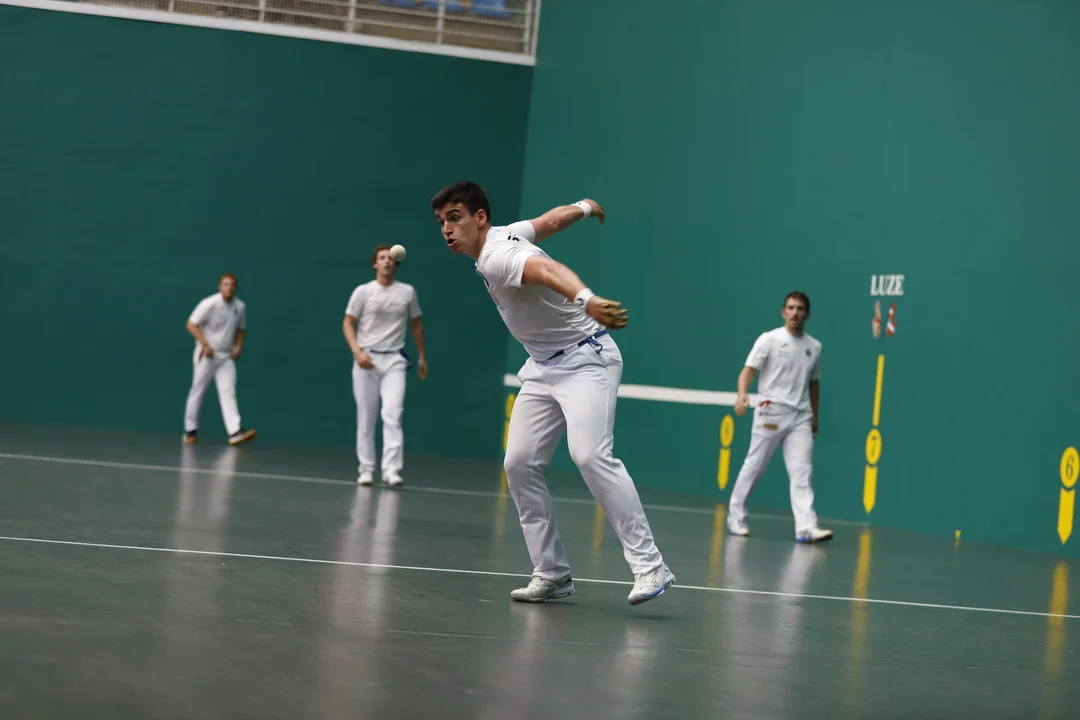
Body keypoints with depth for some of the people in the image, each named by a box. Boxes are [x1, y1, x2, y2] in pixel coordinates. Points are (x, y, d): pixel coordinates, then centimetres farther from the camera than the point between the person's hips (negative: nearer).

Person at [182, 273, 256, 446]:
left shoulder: (240, 307, 4)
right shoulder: (209, 303, -12)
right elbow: (191, 325, -11)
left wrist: (238, 346, 2)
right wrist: (205, 344, -17)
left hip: (226, 356, 4)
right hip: (207, 354, -4)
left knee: (228, 393, -8)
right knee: (198, 391, 3)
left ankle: (236, 432, -19)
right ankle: (190, 430, 16)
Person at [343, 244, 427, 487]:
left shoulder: (408, 292, 5)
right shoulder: (363, 292, 0)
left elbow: (416, 325, 16)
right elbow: (348, 324, 2)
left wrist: (423, 357, 17)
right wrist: (357, 352, -13)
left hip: (394, 360, 0)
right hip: (366, 359, 0)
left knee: (392, 414, -16)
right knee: (366, 418, 3)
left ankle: (391, 470, -19)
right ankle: (366, 469, 13)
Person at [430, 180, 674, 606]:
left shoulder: (499, 257, -25)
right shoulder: (505, 233, 3)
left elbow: (548, 271, -46)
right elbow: (553, 219, 19)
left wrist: (587, 301, -67)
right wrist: (583, 208, 41)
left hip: (585, 359, -10)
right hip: (543, 367, 10)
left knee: (590, 455, -27)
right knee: (520, 463, -1)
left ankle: (649, 567, -26)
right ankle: (552, 574, 5)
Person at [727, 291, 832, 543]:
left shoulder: (814, 346, 11)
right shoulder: (769, 339, -2)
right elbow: (748, 370, -9)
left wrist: (814, 415, 18)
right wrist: (742, 394, -27)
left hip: (800, 417, 3)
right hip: (770, 412, -3)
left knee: (802, 472, -8)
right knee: (754, 467, 4)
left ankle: (806, 527, -15)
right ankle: (736, 515, 20)